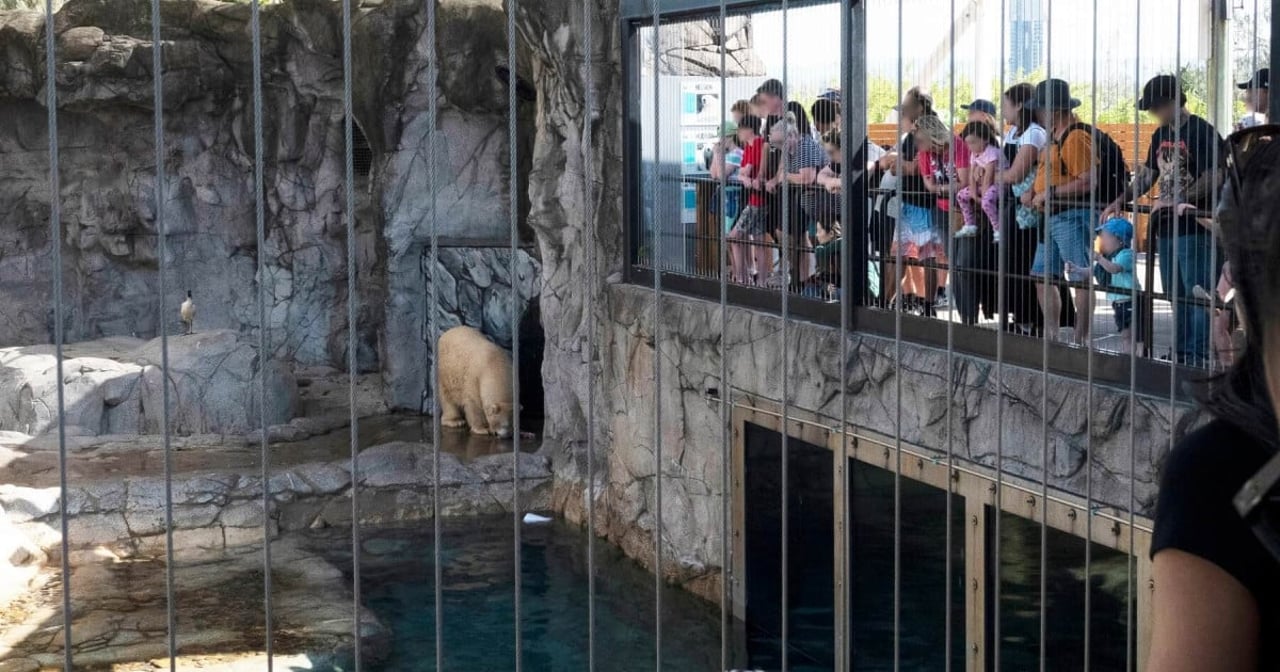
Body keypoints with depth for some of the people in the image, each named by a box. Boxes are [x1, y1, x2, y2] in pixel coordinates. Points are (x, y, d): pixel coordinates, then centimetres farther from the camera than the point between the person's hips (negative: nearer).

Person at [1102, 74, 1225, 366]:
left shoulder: (1201, 131, -10)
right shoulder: (1161, 135, 15)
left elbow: (1214, 177, -17)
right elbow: (1148, 174, 21)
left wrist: (1178, 200, -20)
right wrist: (1120, 202, 10)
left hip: (1195, 225, -9)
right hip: (1167, 227, 9)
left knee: (1197, 295, -7)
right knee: (1176, 296, 13)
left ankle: (1198, 357, -5)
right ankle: (1181, 354, 21)